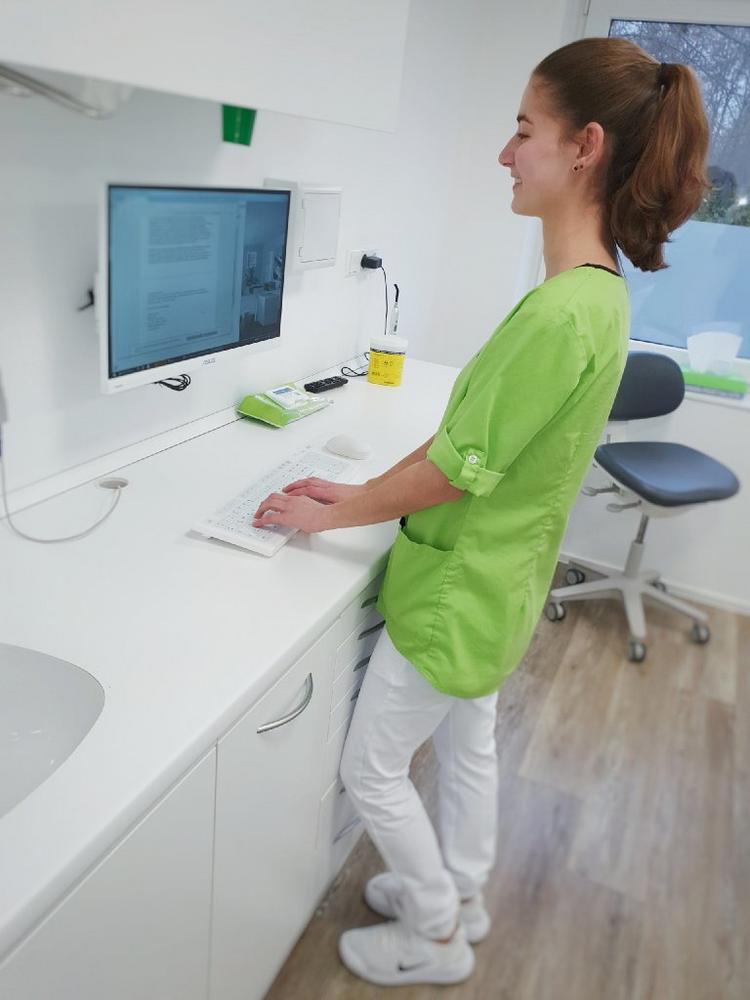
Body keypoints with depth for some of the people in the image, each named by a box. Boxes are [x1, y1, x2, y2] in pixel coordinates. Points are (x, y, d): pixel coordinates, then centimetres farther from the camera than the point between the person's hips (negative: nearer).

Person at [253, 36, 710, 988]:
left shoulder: (559, 314, -30)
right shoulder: (598, 291, 2)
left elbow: (456, 470, -25)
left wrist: (333, 513, -11)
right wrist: (363, 490, 1)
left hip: (460, 591, -9)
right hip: (493, 580, 9)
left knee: (370, 768, 12)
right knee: (468, 741, 26)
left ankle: (438, 937, 36)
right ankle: (460, 893, 51)